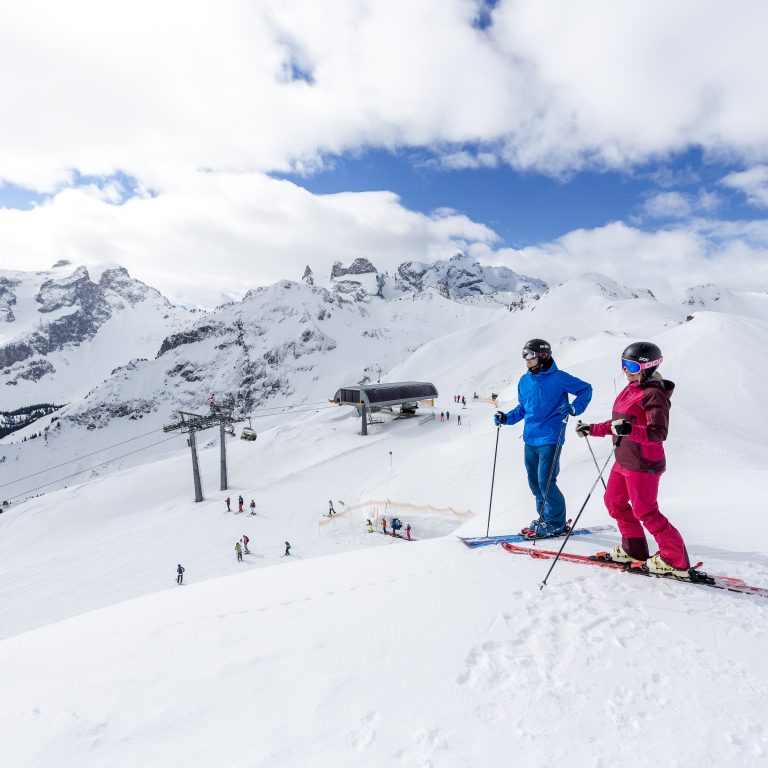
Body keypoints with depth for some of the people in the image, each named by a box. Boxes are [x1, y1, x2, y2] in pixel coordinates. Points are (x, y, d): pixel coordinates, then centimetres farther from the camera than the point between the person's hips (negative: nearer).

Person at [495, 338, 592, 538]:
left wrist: (574, 408, -16)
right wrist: (506, 418, 7)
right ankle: (544, 517, 30)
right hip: (530, 439, 7)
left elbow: (586, 390, -1)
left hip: (549, 439, -7)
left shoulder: (558, 378, -8)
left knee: (545, 482, -6)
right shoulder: (524, 381, 10)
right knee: (534, 482, 13)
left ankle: (556, 523, 12)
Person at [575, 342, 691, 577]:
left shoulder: (654, 394, -17)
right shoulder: (629, 390, 10)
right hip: (623, 460, 10)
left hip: (643, 464, -10)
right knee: (614, 501, 17)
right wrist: (592, 429, 20)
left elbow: (658, 433, -25)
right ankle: (634, 549, 32)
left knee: (645, 512, -1)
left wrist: (630, 430, -40)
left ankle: (676, 562, 15)